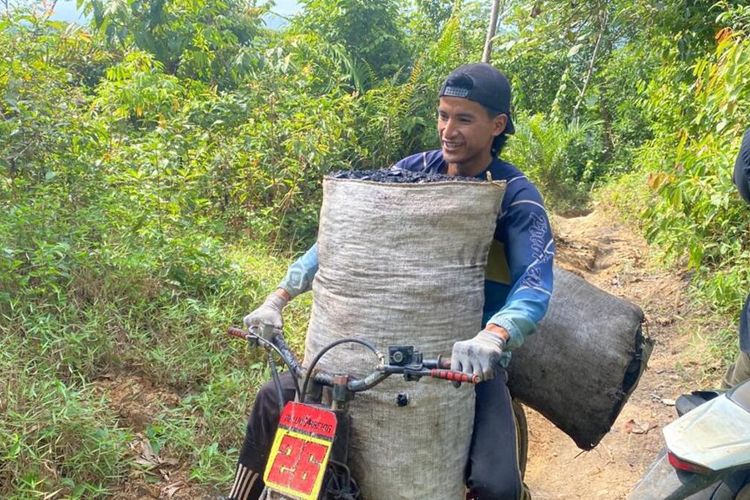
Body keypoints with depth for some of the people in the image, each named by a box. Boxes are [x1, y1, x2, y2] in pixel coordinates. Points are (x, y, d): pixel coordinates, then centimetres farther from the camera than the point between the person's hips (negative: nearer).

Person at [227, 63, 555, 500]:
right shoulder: (415, 170, 0)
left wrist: (491, 338, -44)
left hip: (470, 357, -3)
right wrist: (279, 298, -7)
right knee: (275, 401, -1)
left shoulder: (517, 196, -11)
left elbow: (536, 281, -24)